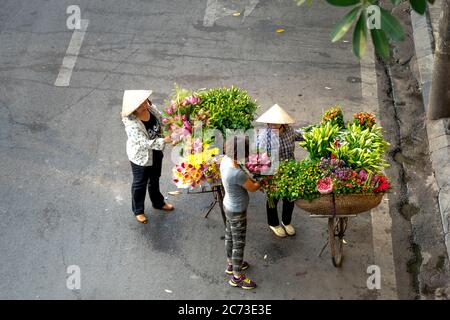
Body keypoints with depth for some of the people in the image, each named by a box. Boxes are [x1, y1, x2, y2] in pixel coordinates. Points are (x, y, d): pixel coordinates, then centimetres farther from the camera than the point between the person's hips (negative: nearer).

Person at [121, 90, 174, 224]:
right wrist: (164, 141, -39)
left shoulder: (151, 107, -17)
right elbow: (145, 143, -35)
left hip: (156, 153, 6)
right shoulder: (131, 123, -36)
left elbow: (162, 120, 0)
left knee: (155, 179, 29)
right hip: (141, 157, -6)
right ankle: (138, 210, 42)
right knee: (140, 184, 18)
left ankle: (158, 202, 54)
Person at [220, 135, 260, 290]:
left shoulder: (225, 160, -14)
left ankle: (231, 264, 50)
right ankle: (237, 277, 29)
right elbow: (252, 188, -19)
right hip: (237, 212, -8)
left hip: (228, 206, 8)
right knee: (239, 244, 11)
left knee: (230, 236, 28)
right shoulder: (237, 174, -38)